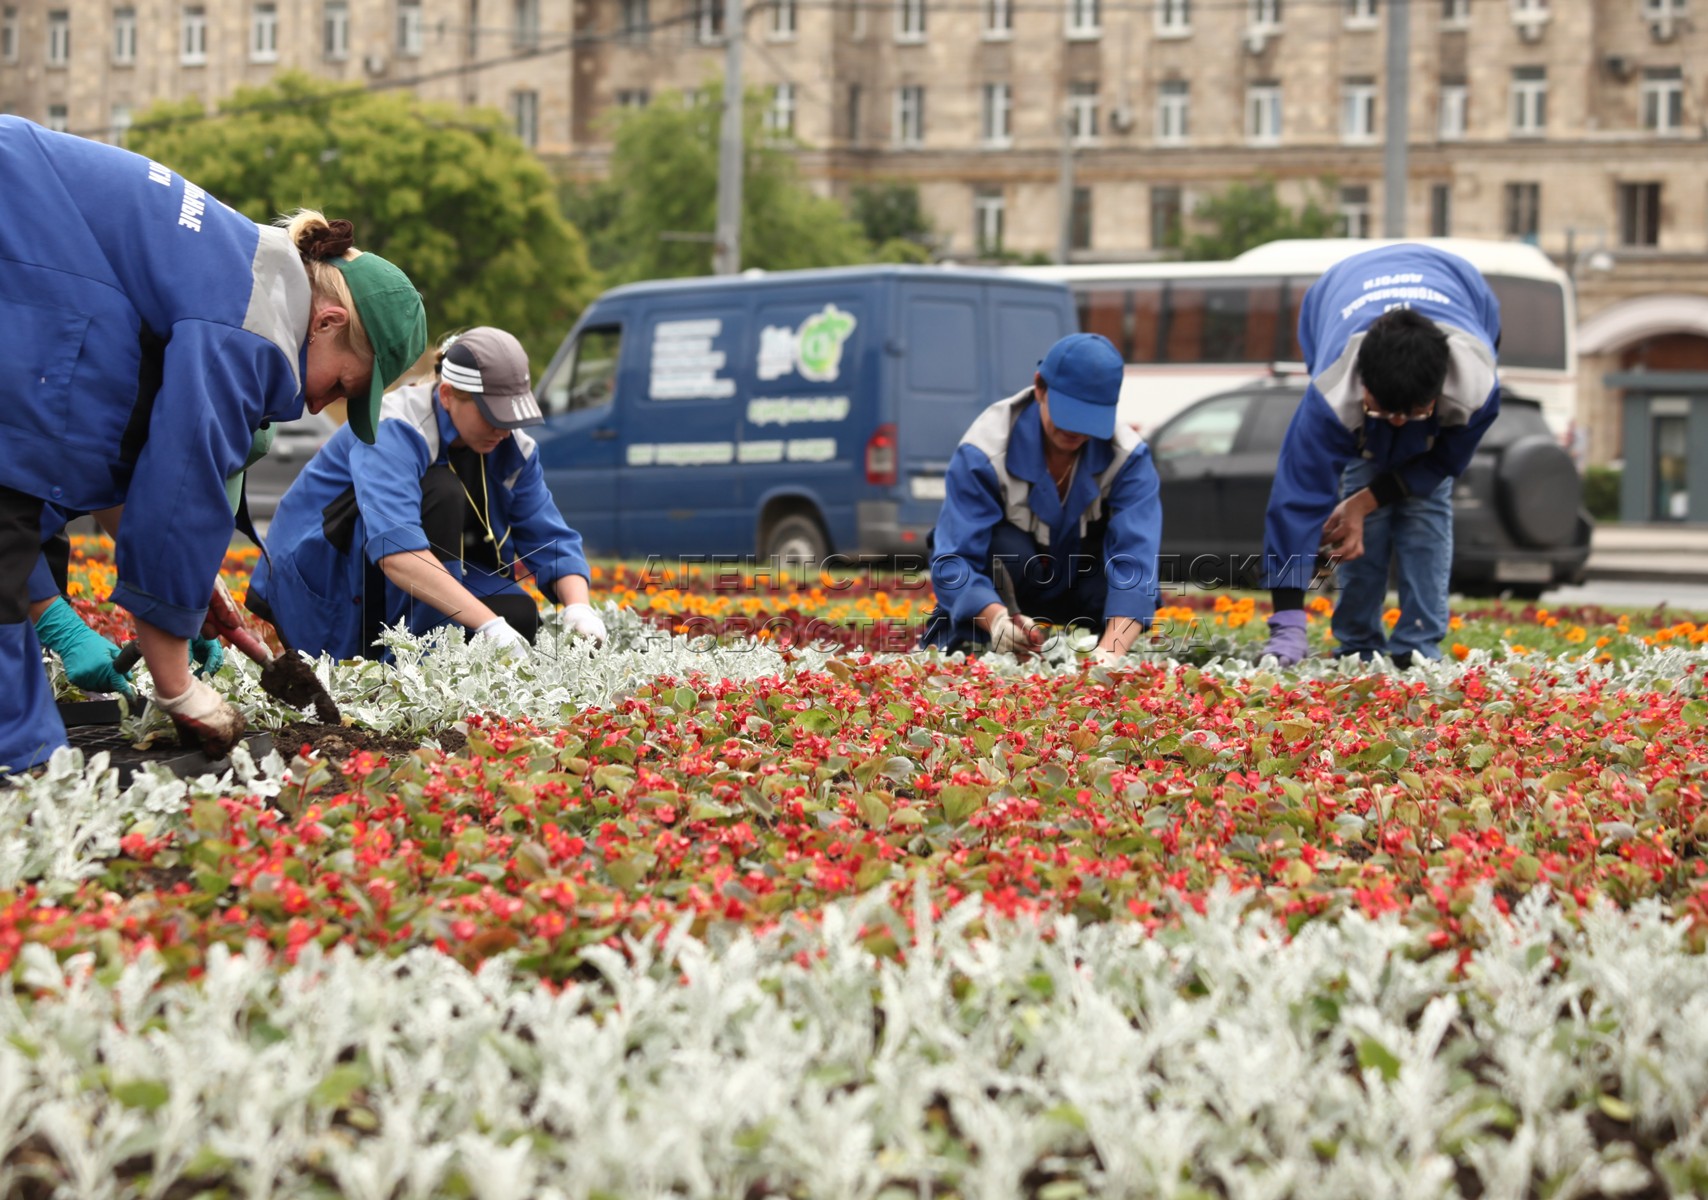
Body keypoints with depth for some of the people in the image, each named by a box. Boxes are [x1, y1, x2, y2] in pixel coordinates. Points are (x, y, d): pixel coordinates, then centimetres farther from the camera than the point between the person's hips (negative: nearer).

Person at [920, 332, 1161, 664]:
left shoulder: (1128, 458, -23)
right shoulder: (986, 450, -29)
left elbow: (1135, 558, -35)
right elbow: (953, 560, -35)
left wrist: (1111, 651, -52)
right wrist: (996, 618, -56)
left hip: (1077, 587, 2)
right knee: (1008, 550, -36)